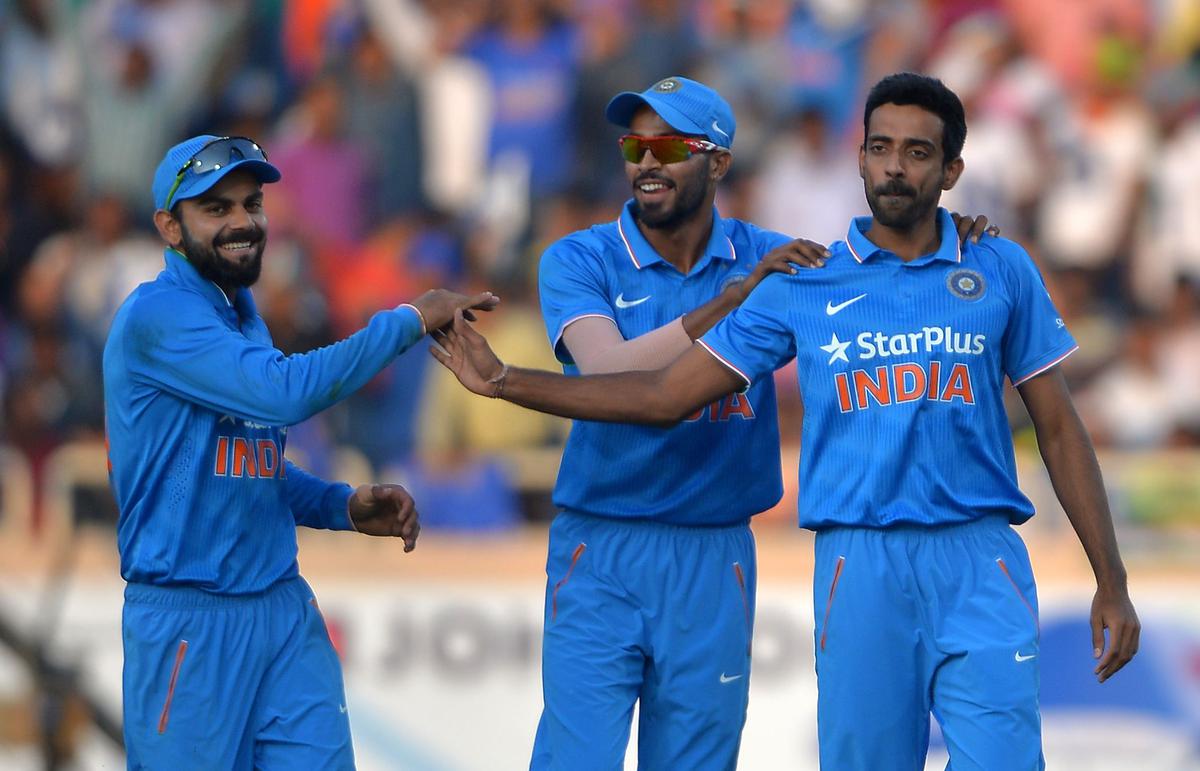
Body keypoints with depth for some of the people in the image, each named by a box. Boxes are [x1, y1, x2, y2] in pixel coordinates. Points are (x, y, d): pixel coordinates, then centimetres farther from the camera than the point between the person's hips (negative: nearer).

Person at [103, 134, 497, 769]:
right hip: (189, 620, -8)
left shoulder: (242, 317, 15)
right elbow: (281, 393, -26)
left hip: (284, 608, 8)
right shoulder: (159, 314, -14)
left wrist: (346, 506, 5)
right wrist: (409, 320, -19)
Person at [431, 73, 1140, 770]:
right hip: (859, 563, 1)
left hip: (980, 559, -1)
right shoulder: (807, 286, 9)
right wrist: (502, 382, 4)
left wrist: (1112, 582, 7)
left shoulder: (1001, 271, 9)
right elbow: (667, 395, 9)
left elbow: (1059, 429, 12)